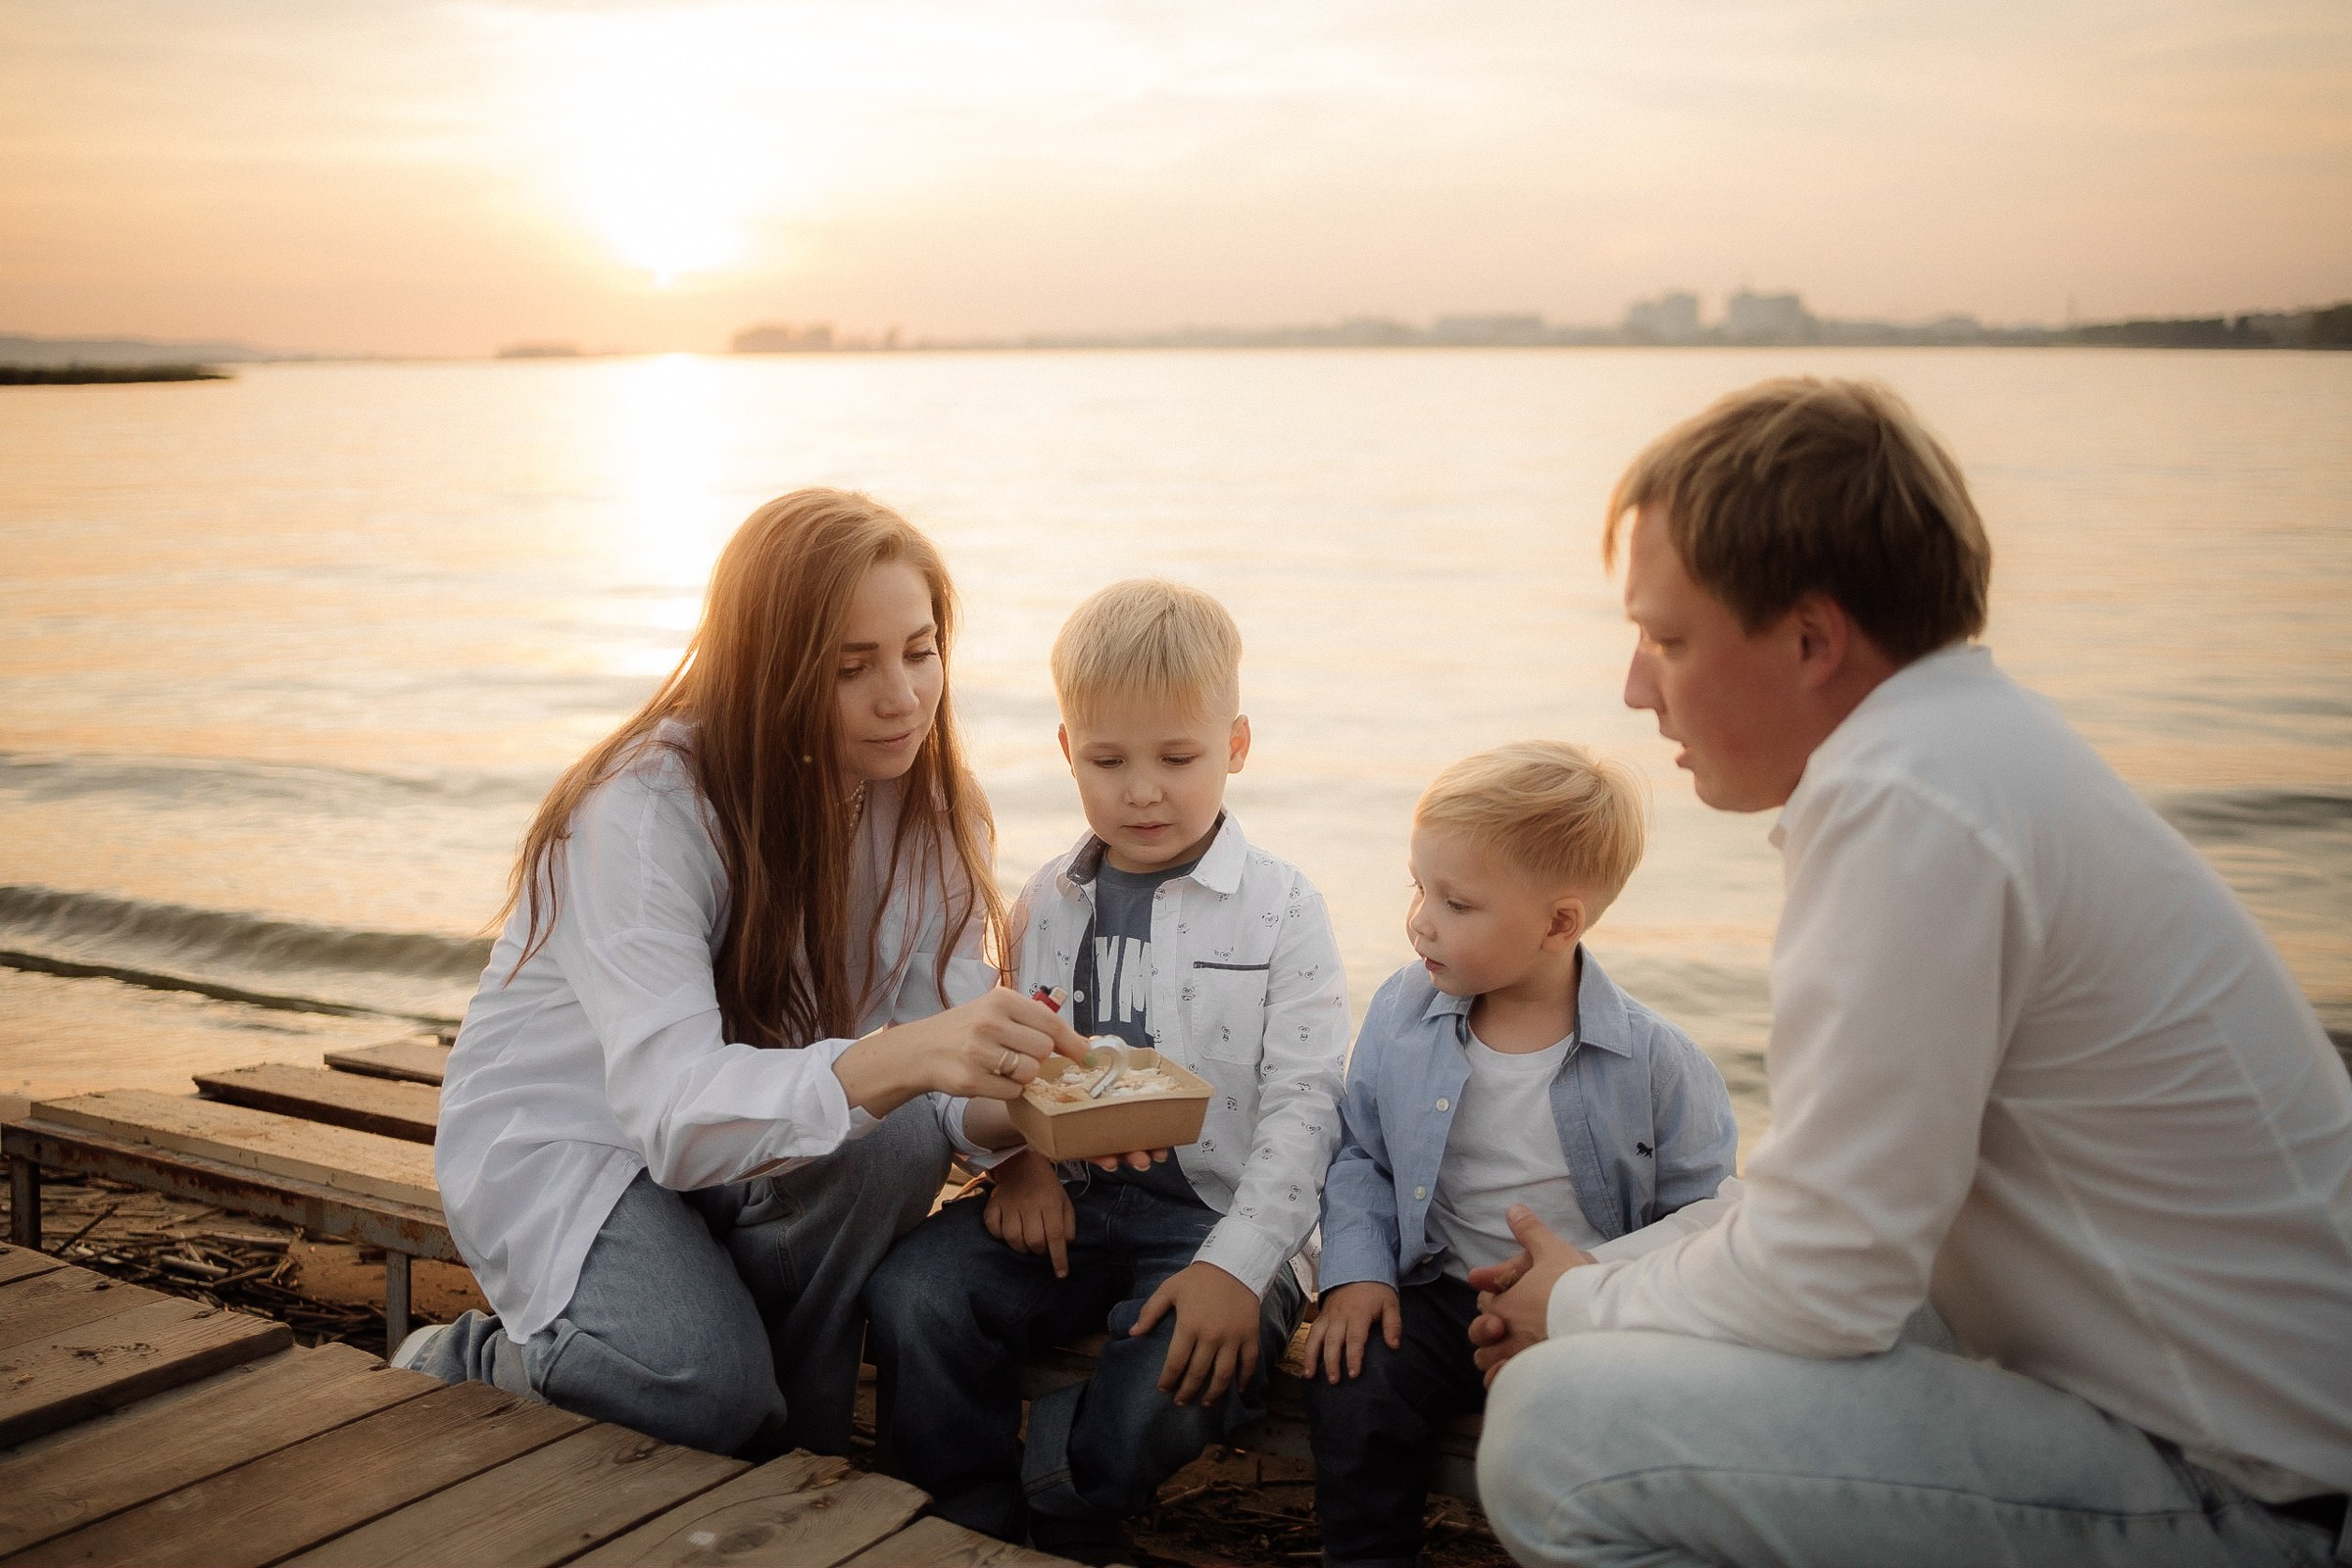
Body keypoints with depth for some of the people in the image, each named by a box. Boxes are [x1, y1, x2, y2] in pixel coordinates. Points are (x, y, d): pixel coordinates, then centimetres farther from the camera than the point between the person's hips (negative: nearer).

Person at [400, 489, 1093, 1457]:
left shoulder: (924, 807, -8)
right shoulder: (649, 807, -27)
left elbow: (945, 1039, -13)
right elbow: (672, 1103, -38)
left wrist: (1012, 1106, -38)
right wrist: (892, 1060, -55)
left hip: (748, 1128, 5)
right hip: (560, 1134, -5)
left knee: (897, 1143, -29)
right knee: (706, 1390, -31)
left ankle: (787, 1451, -6)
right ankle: (459, 1369, 2)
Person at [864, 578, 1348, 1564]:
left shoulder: (1280, 910, -1)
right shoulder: (1048, 903, 12)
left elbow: (1302, 1104, -7)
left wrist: (1236, 1264, -19)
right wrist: (1014, 1159, -7)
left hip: (1206, 1212, -3)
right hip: (1061, 1200, 4)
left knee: (1186, 1369, -32)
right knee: (913, 1292, -22)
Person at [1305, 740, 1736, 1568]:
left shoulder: (1653, 1059, -9)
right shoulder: (1401, 1012, 0)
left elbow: (1696, 1211, -3)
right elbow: (1360, 1153, 10)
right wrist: (1356, 1270, -5)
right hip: (1447, 1294, 3)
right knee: (1349, 1381, -22)